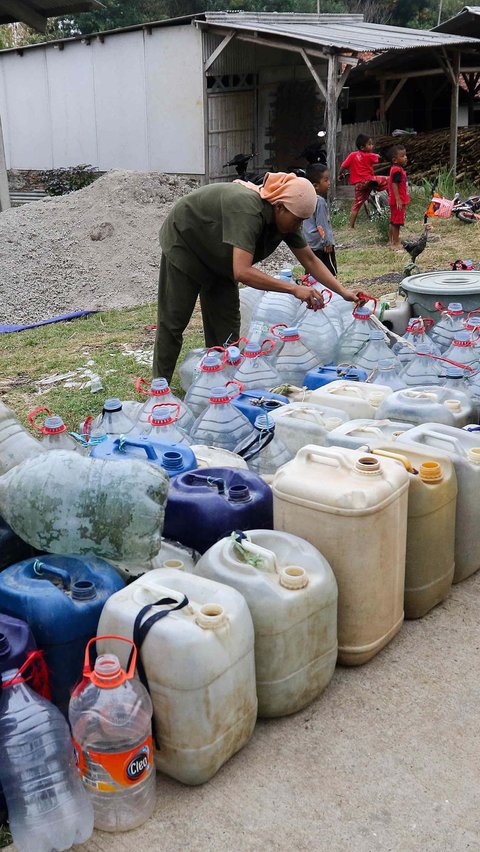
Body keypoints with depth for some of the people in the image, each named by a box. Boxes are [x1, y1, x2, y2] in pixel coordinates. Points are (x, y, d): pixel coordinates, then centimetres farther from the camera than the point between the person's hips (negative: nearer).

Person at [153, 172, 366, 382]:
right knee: (174, 320, -5)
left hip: (216, 257, 8)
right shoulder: (248, 210, -40)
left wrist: (343, 291, -16)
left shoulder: (285, 217, -15)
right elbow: (242, 272, -49)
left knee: (226, 319, 5)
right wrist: (294, 289, -49)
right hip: (184, 242, -8)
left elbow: (310, 260, -7)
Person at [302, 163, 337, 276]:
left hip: (310, 244, 9)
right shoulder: (320, 201, -19)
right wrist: (328, 242, -13)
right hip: (321, 245, -9)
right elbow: (322, 225, -19)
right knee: (331, 274, -4)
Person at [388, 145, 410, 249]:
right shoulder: (397, 170, -19)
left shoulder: (399, 169, 12)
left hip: (400, 200, 10)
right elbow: (394, 185, -25)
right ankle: (395, 243, 1)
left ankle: (391, 241, 24)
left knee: (393, 221, 16)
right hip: (398, 201, -10)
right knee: (397, 222, -4)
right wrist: (398, 199, -28)